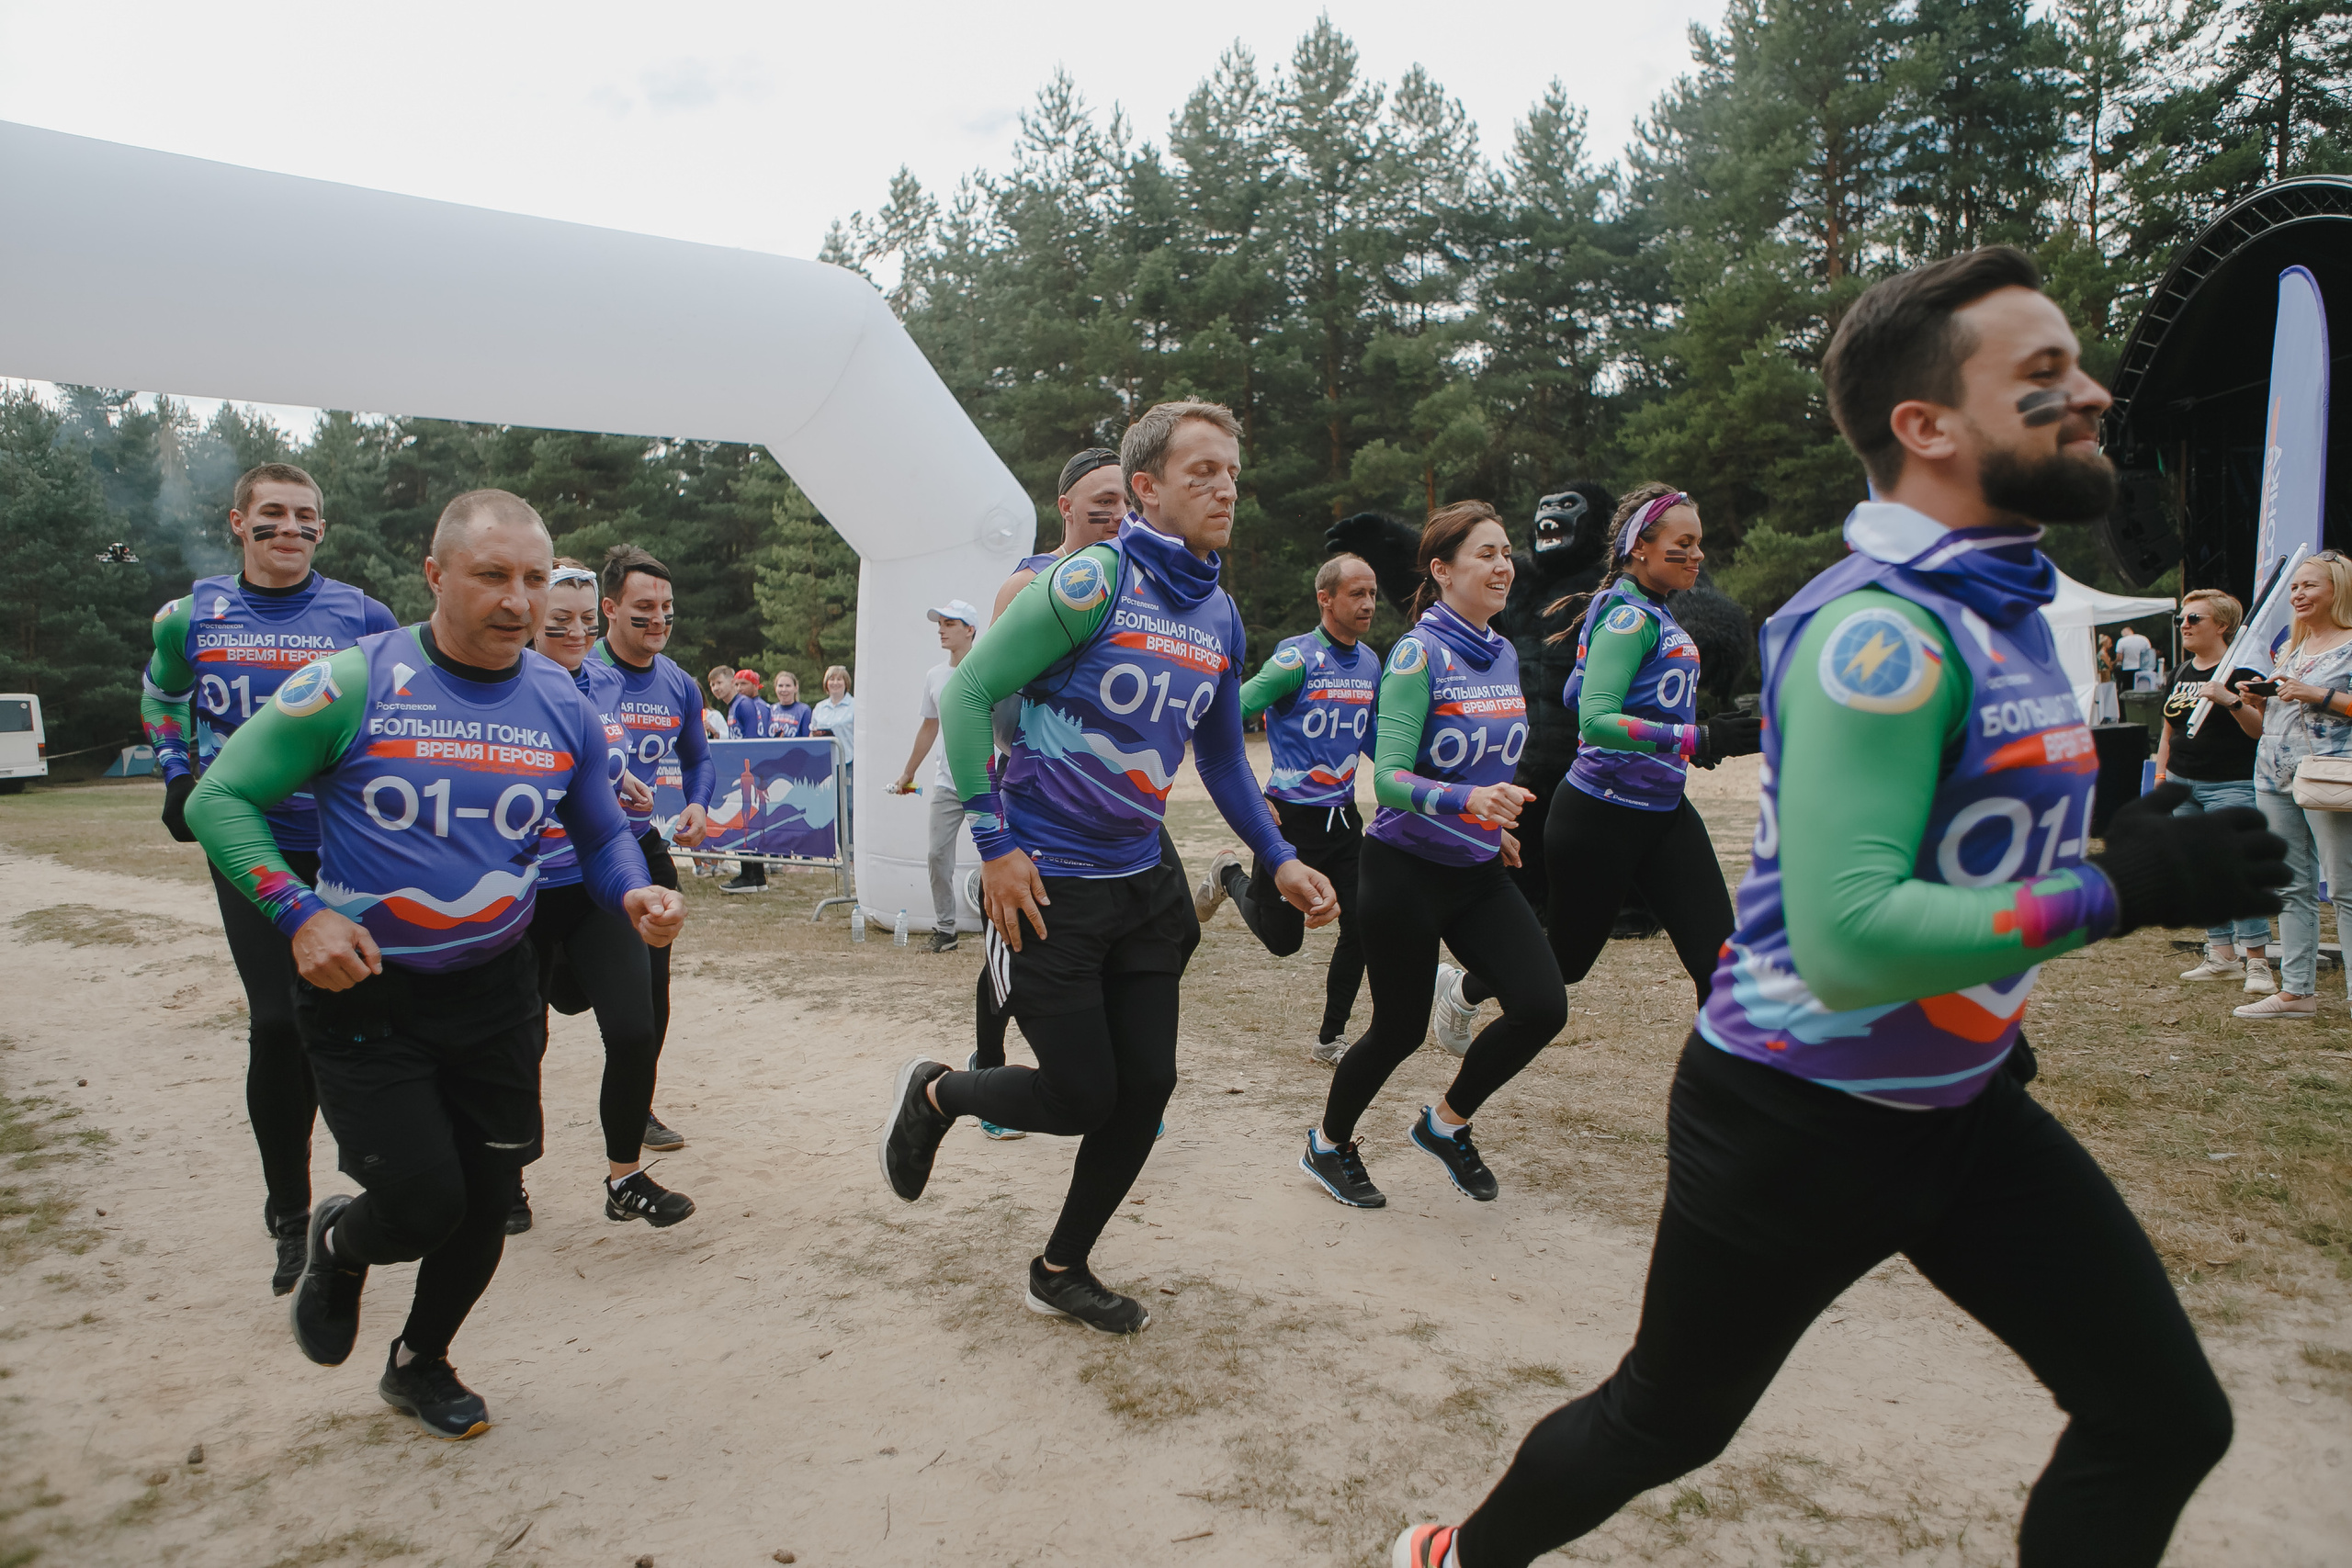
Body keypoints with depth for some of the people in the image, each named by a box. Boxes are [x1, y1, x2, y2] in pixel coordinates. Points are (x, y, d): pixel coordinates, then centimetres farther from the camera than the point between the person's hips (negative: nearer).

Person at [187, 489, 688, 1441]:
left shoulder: (564, 708, -2)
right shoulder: (353, 684, -13)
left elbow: (602, 835, 11)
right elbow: (218, 800, -6)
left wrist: (634, 893, -12)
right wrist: (299, 912, -18)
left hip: (495, 989, 4)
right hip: (362, 987, -4)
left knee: (486, 1203, 10)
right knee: (422, 1205, -8)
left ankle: (421, 1363, 40)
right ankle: (337, 1247, 32)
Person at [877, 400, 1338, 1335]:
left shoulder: (1221, 617, 6)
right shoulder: (1091, 583, -16)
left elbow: (1222, 756, 18)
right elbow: (967, 695, -14)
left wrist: (1279, 859, 8)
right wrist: (994, 846, -16)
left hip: (1143, 881, 7)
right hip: (1046, 883, -7)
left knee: (1146, 1087, 7)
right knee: (1080, 1095, -3)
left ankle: (1062, 1271, 28)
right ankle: (933, 1095, 28)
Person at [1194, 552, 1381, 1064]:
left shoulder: (1370, 662, 6)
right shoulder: (1297, 658, -15)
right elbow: (1231, 717, -16)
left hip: (1343, 815, 5)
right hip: (1292, 815, -5)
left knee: (1360, 928, -2)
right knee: (1282, 938, 7)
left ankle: (1330, 1039, 16)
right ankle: (1231, 878, 37)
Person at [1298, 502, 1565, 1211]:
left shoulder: (1503, 655, 6)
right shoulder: (1418, 654, -17)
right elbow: (1389, 777, -26)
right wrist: (1468, 800, -40)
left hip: (1478, 869, 7)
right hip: (1407, 867, -7)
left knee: (1543, 1006, -7)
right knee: (1401, 1029, 3)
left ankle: (1446, 1124, 19)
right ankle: (1328, 1145, 31)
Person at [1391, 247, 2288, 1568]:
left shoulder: (2007, 602, 6)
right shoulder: (1883, 630, -25)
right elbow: (1844, 939, -33)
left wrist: (1984, 996, 14)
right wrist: (2119, 892, -28)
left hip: (1963, 1101, 8)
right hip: (1799, 1119, -8)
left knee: (2165, 1420, 9)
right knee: (1665, 1425, 11)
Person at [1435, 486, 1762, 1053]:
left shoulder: (1653, 614, 11)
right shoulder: (1630, 617, -18)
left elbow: (1577, 696, 21)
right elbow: (1595, 719, -31)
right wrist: (1697, 739, -37)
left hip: (1663, 812, 8)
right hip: (1600, 816, -8)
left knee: (1718, 959, -4)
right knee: (1567, 957, 12)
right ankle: (1462, 989, 39)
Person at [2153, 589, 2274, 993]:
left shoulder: (2241, 670, -5)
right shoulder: (2181, 673, 16)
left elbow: (2263, 729, -13)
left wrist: (2230, 699, -26)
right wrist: (2160, 776, 16)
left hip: (2230, 785, -7)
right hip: (2182, 786, 7)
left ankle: (2256, 960, -8)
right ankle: (2222, 955, 14)